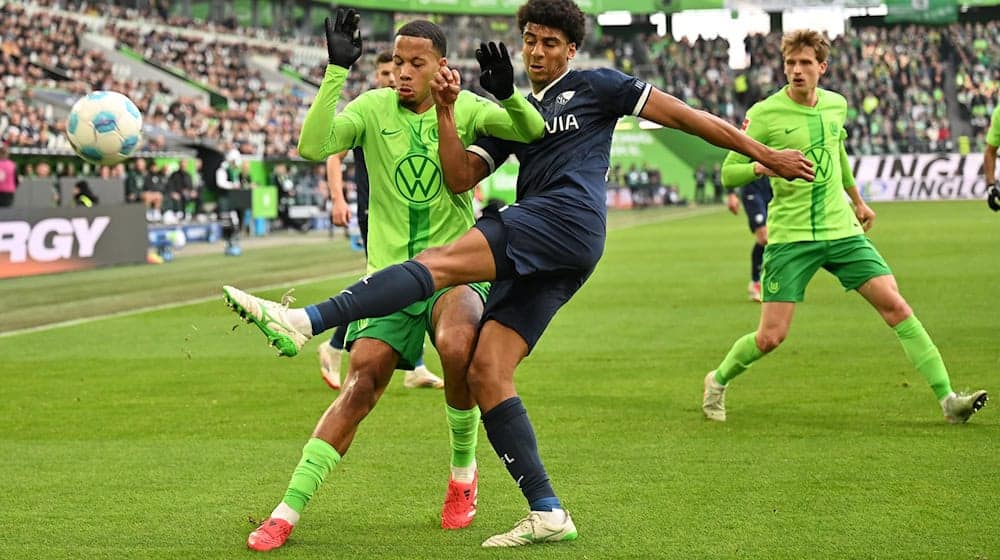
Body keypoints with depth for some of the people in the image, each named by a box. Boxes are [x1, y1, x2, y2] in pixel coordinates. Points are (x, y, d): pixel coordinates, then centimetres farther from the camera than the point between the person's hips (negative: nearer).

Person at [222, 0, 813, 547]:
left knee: (441, 262, -26)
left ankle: (305, 322, -42)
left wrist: (767, 154, 12)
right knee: (486, 372, -5)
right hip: (533, 257, 8)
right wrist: (447, 109, 3)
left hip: (566, 218, -8)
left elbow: (685, 115, 13)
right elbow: (460, 177, 16)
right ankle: (547, 514, -4)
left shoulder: (596, 86, 13)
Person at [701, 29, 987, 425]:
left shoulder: (836, 105, 7)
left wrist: (857, 201, 36)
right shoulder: (765, 113, -8)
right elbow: (728, 172, -6)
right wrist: (761, 166, -27)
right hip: (790, 236, -4)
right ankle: (718, 381, 24)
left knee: (895, 306, -7)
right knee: (771, 336, -6)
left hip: (841, 230, 4)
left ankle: (947, 399, -5)